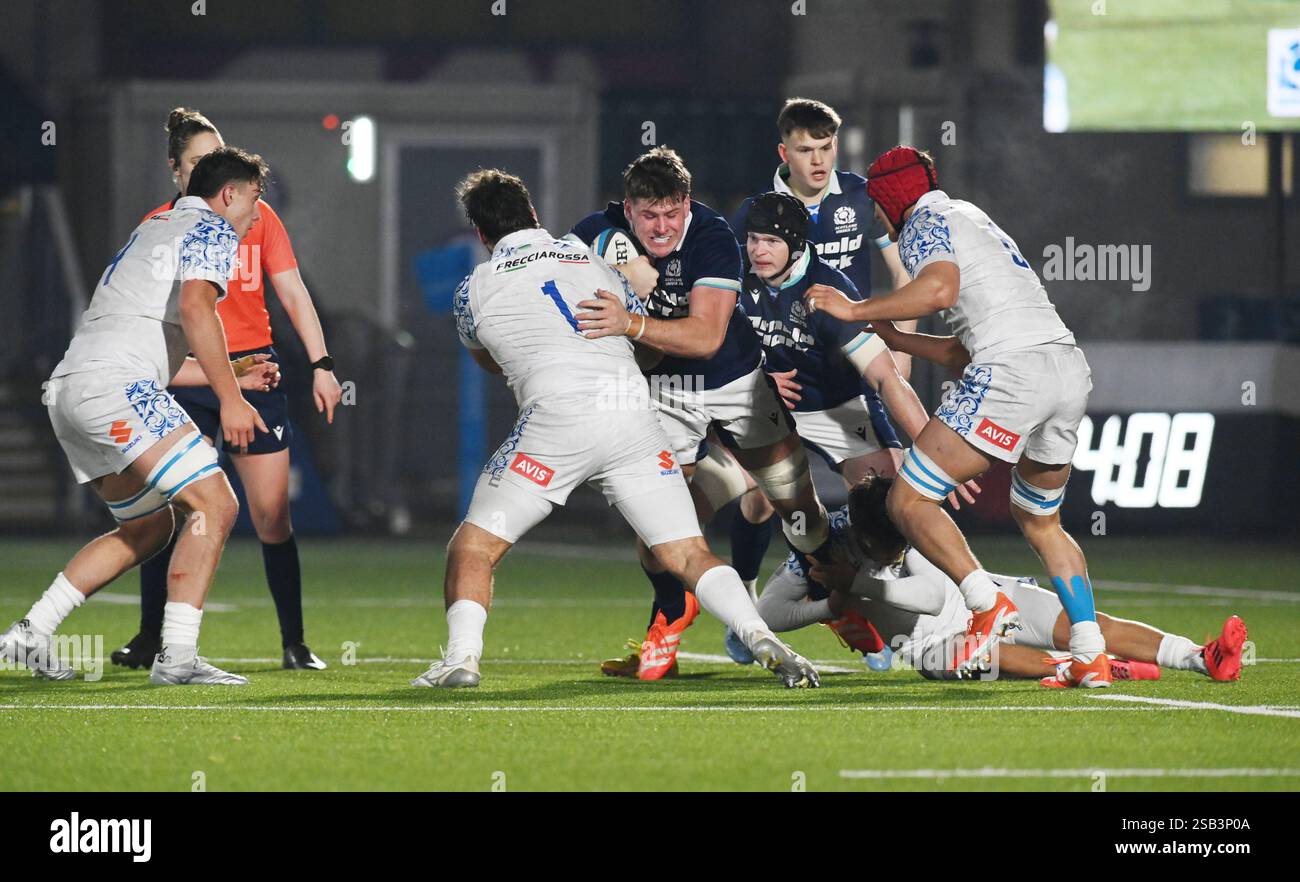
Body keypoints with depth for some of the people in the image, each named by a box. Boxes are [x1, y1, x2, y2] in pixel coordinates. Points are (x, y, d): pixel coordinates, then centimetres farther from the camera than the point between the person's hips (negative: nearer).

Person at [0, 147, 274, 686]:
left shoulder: (154, 228, 30)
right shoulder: (212, 231, 3)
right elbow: (194, 307, -16)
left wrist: (229, 374, 40)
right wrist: (230, 397, -18)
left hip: (67, 388, 10)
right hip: (115, 383, -10)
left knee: (149, 526, 20)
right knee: (215, 504, -11)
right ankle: (177, 656, -19)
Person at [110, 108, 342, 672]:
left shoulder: (256, 216, 6)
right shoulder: (157, 227, 3)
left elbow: (292, 293, 6)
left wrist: (321, 364, -2)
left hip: (254, 373, 1)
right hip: (185, 378, -1)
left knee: (272, 516, -3)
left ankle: (294, 642, 5)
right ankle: (151, 638, 8)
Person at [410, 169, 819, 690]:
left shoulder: (476, 290, 13)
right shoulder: (592, 261, 22)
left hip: (558, 415, -3)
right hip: (633, 409, 3)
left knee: (474, 548, 8)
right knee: (688, 555, 6)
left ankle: (461, 658, -9)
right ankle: (758, 636, -14)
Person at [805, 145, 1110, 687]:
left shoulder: (922, 222, 7)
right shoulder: (970, 219, 34)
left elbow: (940, 289, -16)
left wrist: (857, 311, -7)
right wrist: (891, 337, 41)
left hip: (1014, 368, -9)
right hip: (1071, 365, 9)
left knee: (910, 502, -4)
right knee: (1039, 521, 24)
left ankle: (988, 604, -21)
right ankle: (1091, 656, 13)